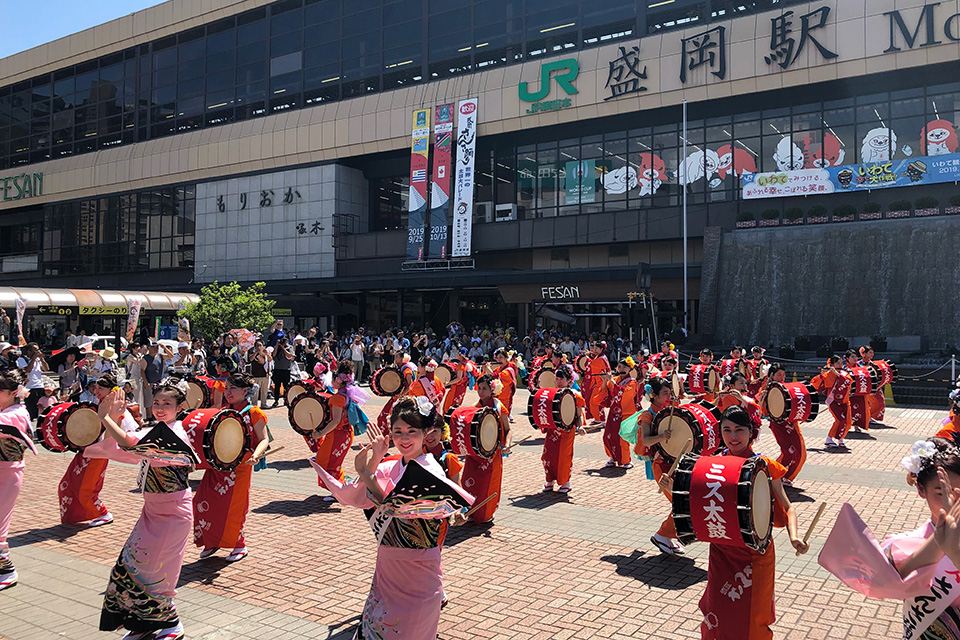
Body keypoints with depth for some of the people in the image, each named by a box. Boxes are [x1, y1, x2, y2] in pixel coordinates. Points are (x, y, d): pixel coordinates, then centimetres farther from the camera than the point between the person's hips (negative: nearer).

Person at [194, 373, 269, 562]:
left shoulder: (253, 413, -5)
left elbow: (264, 440, -8)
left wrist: (255, 456, -25)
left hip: (239, 467, -6)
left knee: (232, 507, -3)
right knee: (204, 502, 0)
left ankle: (239, 546, 17)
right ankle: (211, 542, 21)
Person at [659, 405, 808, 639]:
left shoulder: (765, 467, -7)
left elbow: (786, 508, -1)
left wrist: (794, 536, -19)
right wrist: (673, 490, -14)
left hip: (757, 552, -1)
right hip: (722, 552, 2)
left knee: (753, 619, 5)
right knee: (719, 616, 5)